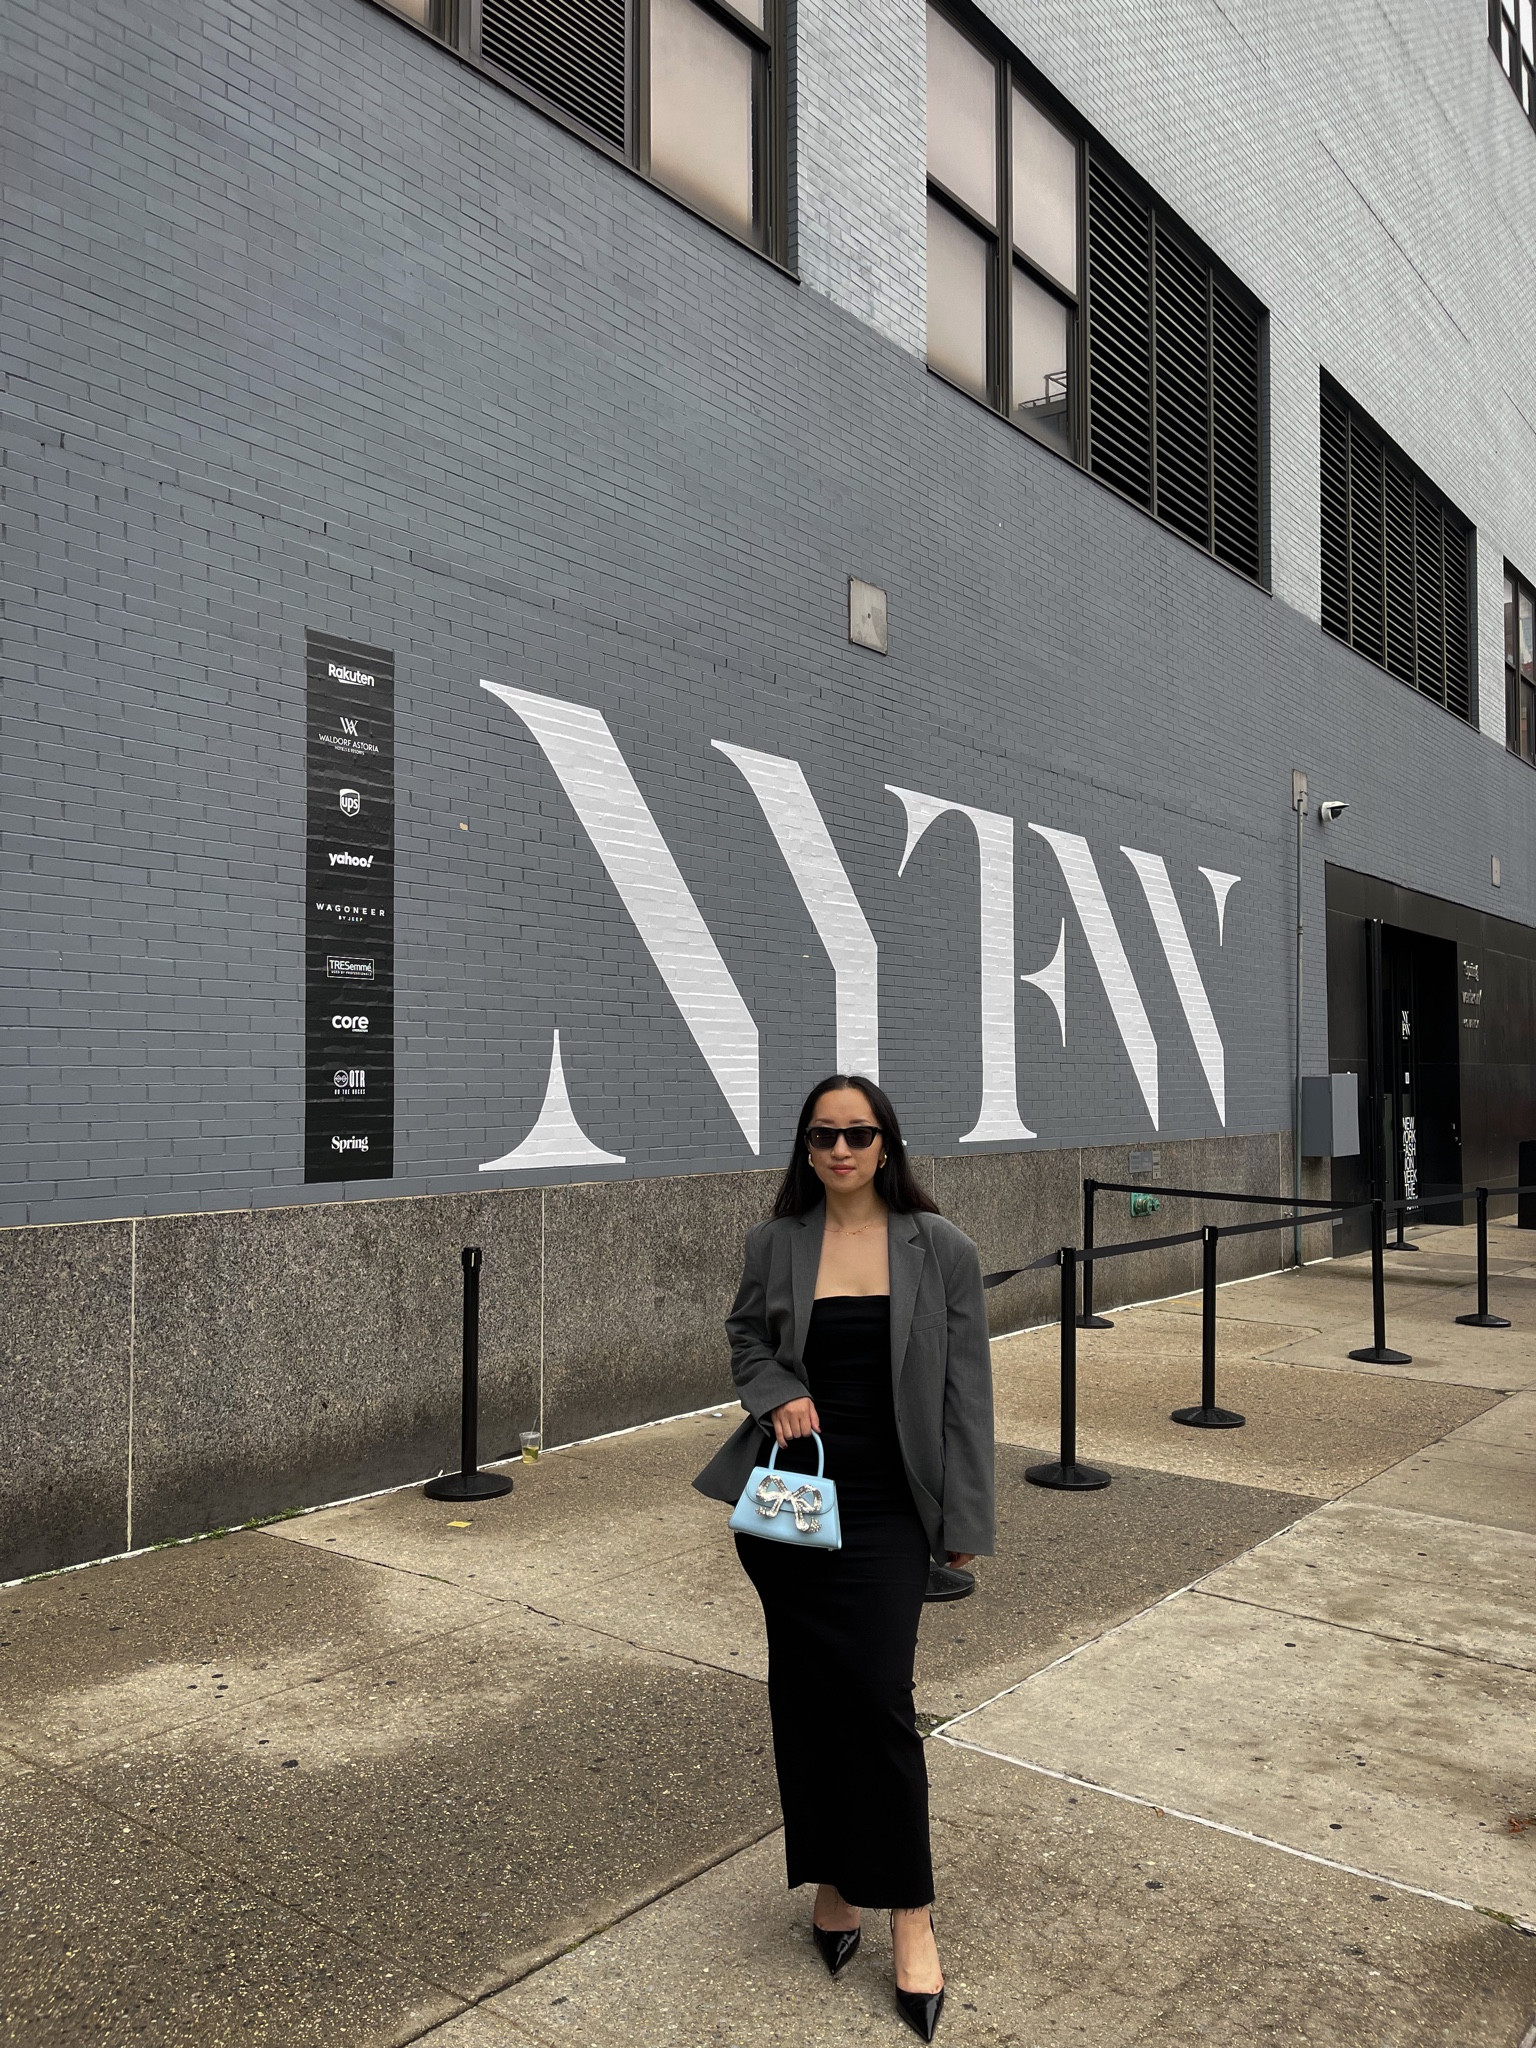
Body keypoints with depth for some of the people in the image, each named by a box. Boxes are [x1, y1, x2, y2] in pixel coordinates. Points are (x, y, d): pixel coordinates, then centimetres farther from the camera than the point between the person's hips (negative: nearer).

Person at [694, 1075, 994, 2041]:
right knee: (806, 1694, 11)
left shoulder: (941, 1249, -5)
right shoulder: (776, 1243, 0)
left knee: (878, 1699, -3)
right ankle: (833, 1879, 31)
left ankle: (911, 1918, 15)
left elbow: (965, 1389, -2)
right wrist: (777, 1394, -9)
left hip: (886, 1511, -2)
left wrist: (967, 1519, -2)